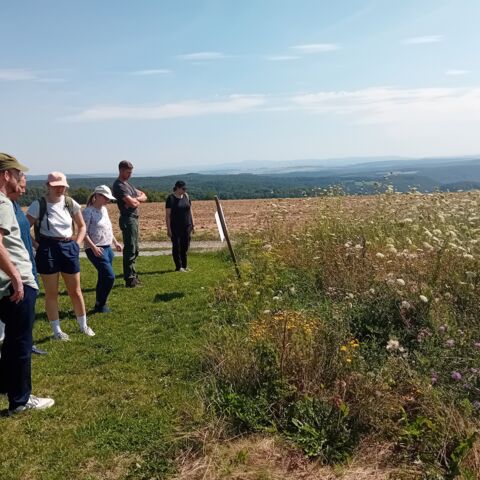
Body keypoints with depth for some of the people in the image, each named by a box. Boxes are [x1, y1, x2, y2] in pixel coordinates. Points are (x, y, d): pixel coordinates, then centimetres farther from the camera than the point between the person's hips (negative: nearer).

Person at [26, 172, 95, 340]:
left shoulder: (71, 203, 1)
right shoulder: (38, 205, -8)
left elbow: (82, 226, 13)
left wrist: (76, 244, 3)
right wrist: (36, 246, -12)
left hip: (69, 248, 3)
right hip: (47, 250, -3)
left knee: (75, 291, 11)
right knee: (51, 293, 6)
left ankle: (83, 326, 27)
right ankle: (57, 330, 19)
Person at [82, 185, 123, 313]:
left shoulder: (104, 209, 13)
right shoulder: (88, 211, -12)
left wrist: (115, 242, 21)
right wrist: (93, 247, -24)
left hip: (107, 248, 8)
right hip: (96, 250, -8)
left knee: (103, 278, 11)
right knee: (109, 276, -13)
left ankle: (99, 305, 22)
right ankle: (100, 306, 2)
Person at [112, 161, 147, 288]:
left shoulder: (127, 183, 19)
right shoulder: (118, 185, -12)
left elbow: (144, 196, 15)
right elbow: (132, 203, -22)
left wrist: (136, 199, -7)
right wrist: (138, 200, 1)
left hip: (134, 219, 10)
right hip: (128, 219, -10)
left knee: (134, 250, 16)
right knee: (130, 250, -8)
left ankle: (133, 276, 26)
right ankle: (129, 280, -4)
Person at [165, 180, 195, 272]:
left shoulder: (186, 196, 8)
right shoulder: (171, 198, -7)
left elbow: (190, 211, 14)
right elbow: (167, 215, -8)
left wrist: (193, 225, 11)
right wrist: (168, 229, -12)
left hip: (186, 226, 5)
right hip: (175, 227, -5)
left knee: (185, 246, 8)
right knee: (176, 246, 2)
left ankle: (184, 266, 18)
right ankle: (178, 267, 8)